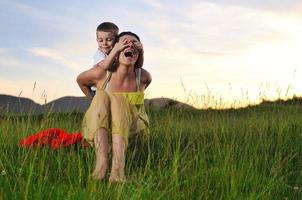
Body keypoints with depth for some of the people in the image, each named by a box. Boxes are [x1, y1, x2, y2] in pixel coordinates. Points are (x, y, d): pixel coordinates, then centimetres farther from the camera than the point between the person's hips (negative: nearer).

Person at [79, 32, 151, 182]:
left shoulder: (143, 77, -12)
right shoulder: (102, 74, -14)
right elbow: (81, 80, 8)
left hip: (130, 128, 0)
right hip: (99, 127, 0)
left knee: (116, 99, -31)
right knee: (101, 95, -29)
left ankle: (118, 168, -50)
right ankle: (101, 161, -45)